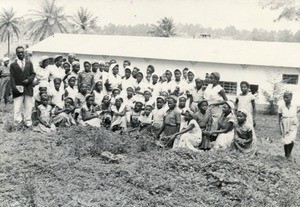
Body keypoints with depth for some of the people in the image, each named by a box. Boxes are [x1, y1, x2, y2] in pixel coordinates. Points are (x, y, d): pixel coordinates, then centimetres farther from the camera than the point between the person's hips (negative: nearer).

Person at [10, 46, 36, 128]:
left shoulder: (29, 63, 16)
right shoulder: (13, 65, 7)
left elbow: (33, 74, 11)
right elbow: (12, 78, 1)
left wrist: (29, 80, -9)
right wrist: (14, 87, -12)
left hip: (28, 89, 2)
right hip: (18, 90, -2)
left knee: (28, 107, 4)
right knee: (17, 108, -5)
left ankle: (28, 123, 12)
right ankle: (18, 123, 1)